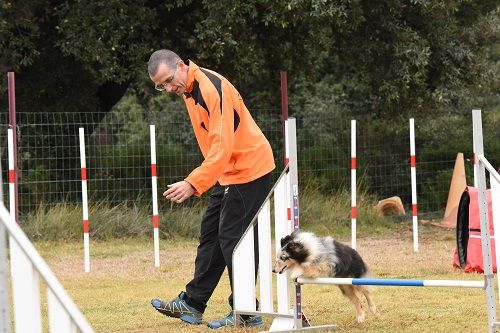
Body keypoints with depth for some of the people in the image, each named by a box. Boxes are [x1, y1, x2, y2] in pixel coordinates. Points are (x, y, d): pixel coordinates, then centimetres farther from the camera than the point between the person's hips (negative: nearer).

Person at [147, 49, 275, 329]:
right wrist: (199, 181, 13)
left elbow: (222, 147, -30)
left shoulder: (213, 88, -24)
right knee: (211, 234, 14)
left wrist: (193, 184, -35)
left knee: (233, 239, -9)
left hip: (249, 168, -10)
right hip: (228, 173, 10)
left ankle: (246, 314, -3)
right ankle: (192, 304, 22)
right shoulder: (188, 90, 6)